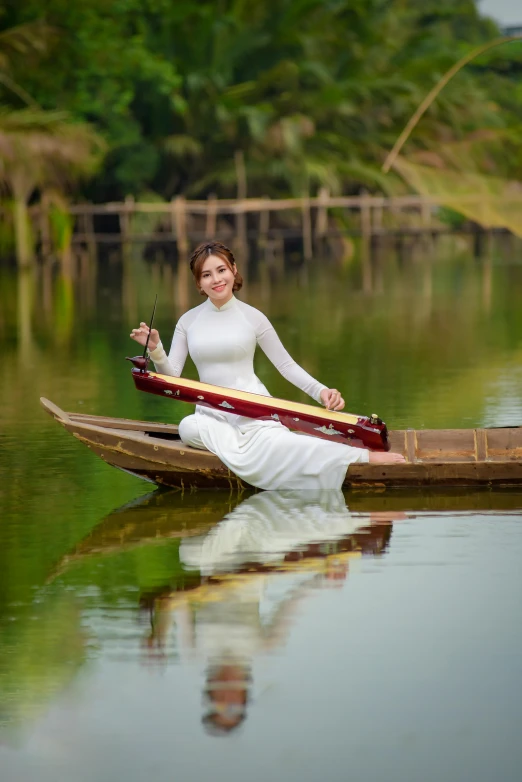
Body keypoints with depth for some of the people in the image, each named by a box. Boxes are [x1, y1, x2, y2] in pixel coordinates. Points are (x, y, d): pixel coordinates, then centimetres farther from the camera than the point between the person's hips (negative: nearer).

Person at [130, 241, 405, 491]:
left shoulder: (252, 317, 3)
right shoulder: (187, 321, 9)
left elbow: (286, 364, 6)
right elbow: (171, 377, 7)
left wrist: (321, 391, -9)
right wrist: (155, 349, -12)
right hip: (212, 415, 2)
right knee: (189, 427, -35)